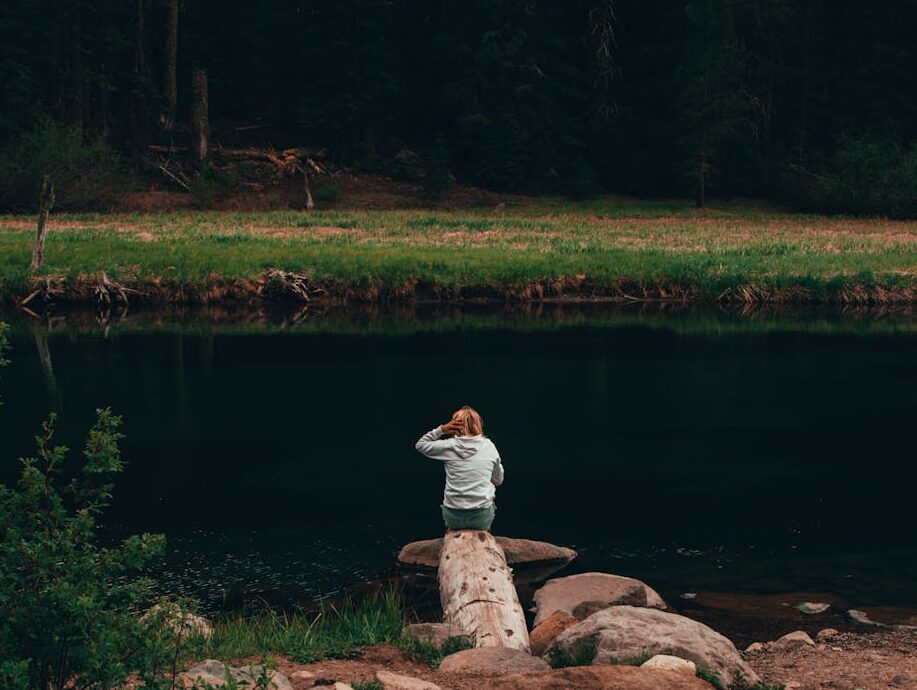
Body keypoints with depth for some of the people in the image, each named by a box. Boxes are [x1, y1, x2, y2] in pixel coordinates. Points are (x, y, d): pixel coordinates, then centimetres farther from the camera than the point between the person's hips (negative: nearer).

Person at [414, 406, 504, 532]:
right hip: (482, 519, 0)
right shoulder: (489, 446, -1)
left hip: (454, 518, 0)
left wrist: (441, 430, 4)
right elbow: (498, 480, 11)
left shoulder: (449, 446, -5)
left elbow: (420, 444, 13)